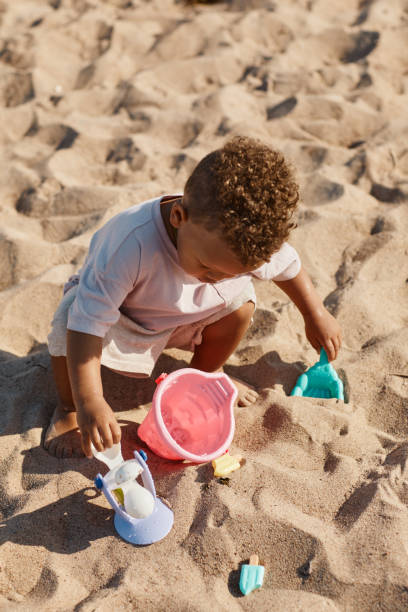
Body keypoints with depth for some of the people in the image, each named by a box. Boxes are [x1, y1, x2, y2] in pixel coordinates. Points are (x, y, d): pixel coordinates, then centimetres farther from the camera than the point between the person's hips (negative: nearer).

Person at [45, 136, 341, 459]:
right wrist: (89, 402, -50)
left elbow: (288, 266, -5)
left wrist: (317, 317, 7)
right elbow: (87, 324, -45)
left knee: (240, 301, -20)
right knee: (70, 317, -34)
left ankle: (204, 375, 11)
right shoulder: (131, 245, -46)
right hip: (121, 319, -4)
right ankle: (68, 409, -4)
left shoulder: (252, 239, -29)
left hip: (183, 316, 4)